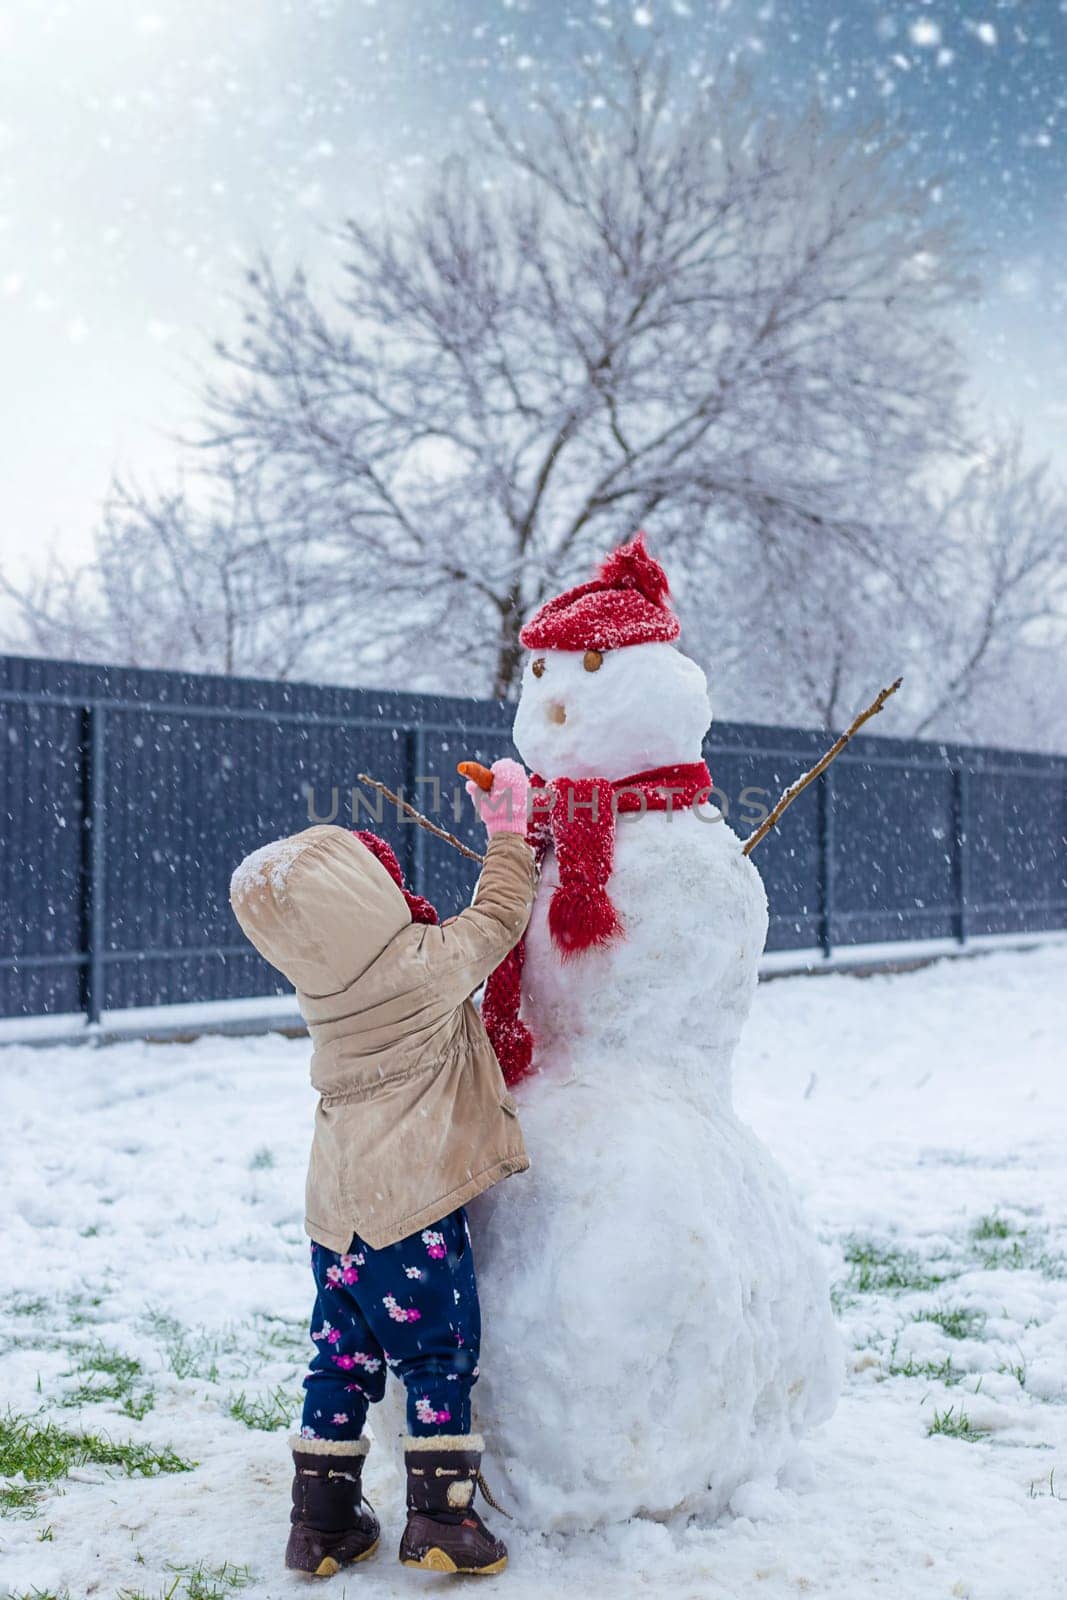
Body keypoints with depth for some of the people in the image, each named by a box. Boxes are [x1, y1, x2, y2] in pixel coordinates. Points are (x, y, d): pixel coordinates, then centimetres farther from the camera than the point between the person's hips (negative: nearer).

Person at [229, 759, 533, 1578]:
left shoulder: (324, 984, 4)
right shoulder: (427, 966, -16)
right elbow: (497, 920, 1)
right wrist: (509, 831, 13)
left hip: (340, 1208, 7)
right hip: (414, 1203, -6)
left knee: (343, 1357, 16)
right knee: (440, 1355, 6)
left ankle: (323, 1520, 22)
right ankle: (442, 1517, 8)